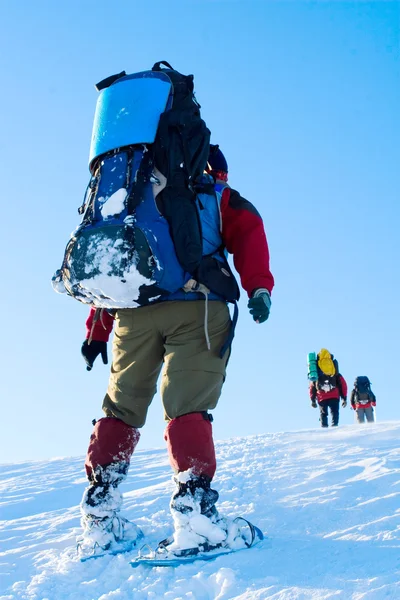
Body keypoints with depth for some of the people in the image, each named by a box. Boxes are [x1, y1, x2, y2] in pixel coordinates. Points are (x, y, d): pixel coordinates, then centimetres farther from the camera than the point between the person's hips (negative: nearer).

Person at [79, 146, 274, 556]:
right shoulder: (218, 197, 21)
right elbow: (247, 230, -1)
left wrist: (97, 330, 21)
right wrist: (259, 287, -13)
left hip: (134, 310, 4)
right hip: (196, 306, -3)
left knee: (123, 403, 9)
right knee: (187, 403, -10)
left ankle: (99, 508, 2)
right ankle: (192, 499, -24)